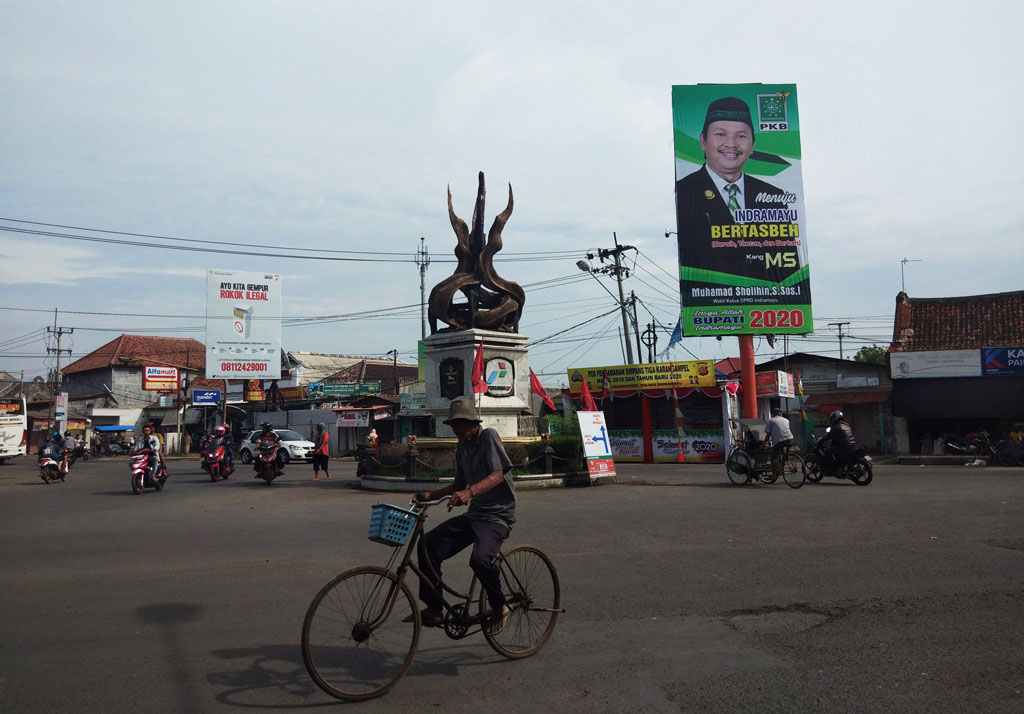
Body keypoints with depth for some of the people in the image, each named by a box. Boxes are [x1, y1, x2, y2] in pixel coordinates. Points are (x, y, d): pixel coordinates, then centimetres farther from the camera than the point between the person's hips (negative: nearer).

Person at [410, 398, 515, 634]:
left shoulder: (488, 436, -11)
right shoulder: (462, 446, 12)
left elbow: (497, 475, -23)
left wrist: (469, 492, -39)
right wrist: (431, 495, 7)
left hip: (497, 515, -8)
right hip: (474, 514, 8)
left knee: (480, 558, -32)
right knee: (428, 544, -7)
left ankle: (499, 607, -4)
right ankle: (434, 608, 4)